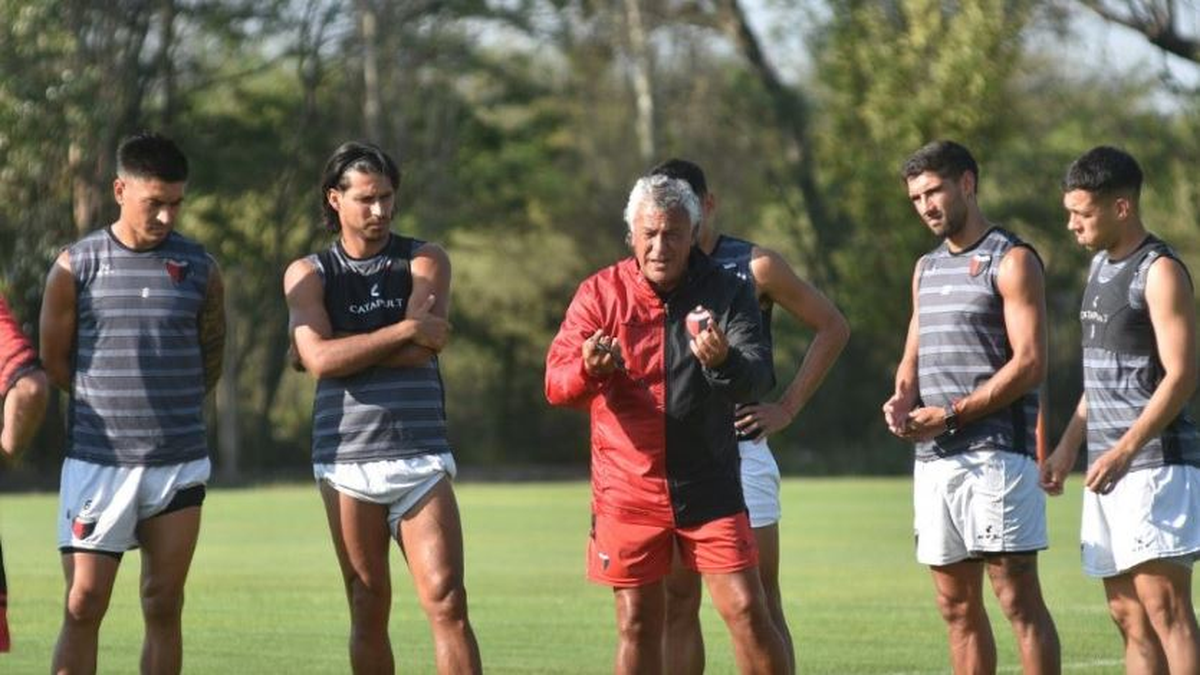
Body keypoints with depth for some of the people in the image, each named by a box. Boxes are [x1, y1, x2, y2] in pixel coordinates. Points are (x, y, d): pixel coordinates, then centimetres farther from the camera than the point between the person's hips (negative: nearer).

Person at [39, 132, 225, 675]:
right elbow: (53, 359, 6)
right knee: (83, 607, -4)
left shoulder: (198, 268, 4)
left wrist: (170, 407, 10)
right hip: (96, 461, -2)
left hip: (179, 464, 2)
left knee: (164, 608, 4)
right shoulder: (76, 266, -2)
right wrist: (106, 407, 6)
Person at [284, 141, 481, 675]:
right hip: (346, 462, 0)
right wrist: (405, 331, -10)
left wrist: (348, 351, -5)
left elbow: (421, 351, -8)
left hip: (421, 456, 0)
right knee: (368, 611, 4)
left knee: (447, 602, -10)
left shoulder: (424, 262, 8)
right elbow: (321, 359, -9)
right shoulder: (308, 274, 8)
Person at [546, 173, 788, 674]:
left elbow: (757, 378, -16)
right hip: (627, 491, 1)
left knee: (747, 611, -6)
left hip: (709, 486, -1)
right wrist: (588, 369, -33)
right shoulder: (601, 293, -2)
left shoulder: (726, 294, -3)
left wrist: (725, 363, -40)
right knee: (638, 625, 5)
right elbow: (556, 383, -9)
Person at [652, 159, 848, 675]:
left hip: (739, 452, -4)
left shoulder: (754, 267, -1)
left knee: (760, 606, -3)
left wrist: (787, 408, -2)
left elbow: (833, 328, 4)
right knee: (676, 604, 5)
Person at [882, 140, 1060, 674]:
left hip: (994, 452, -8)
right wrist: (902, 399, 2)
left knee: (1018, 597, -9)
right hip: (934, 456, 8)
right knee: (956, 604, 7)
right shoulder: (927, 269, 19)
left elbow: (1030, 364, -12)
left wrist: (951, 414, -15)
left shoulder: (1011, 261, -5)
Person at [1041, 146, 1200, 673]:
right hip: (1109, 468, 9)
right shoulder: (1101, 266, 17)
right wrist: (1068, 447, 19)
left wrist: (1125, 450, -24)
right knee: (1128, 615, 7)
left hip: (1154, 463, -9)